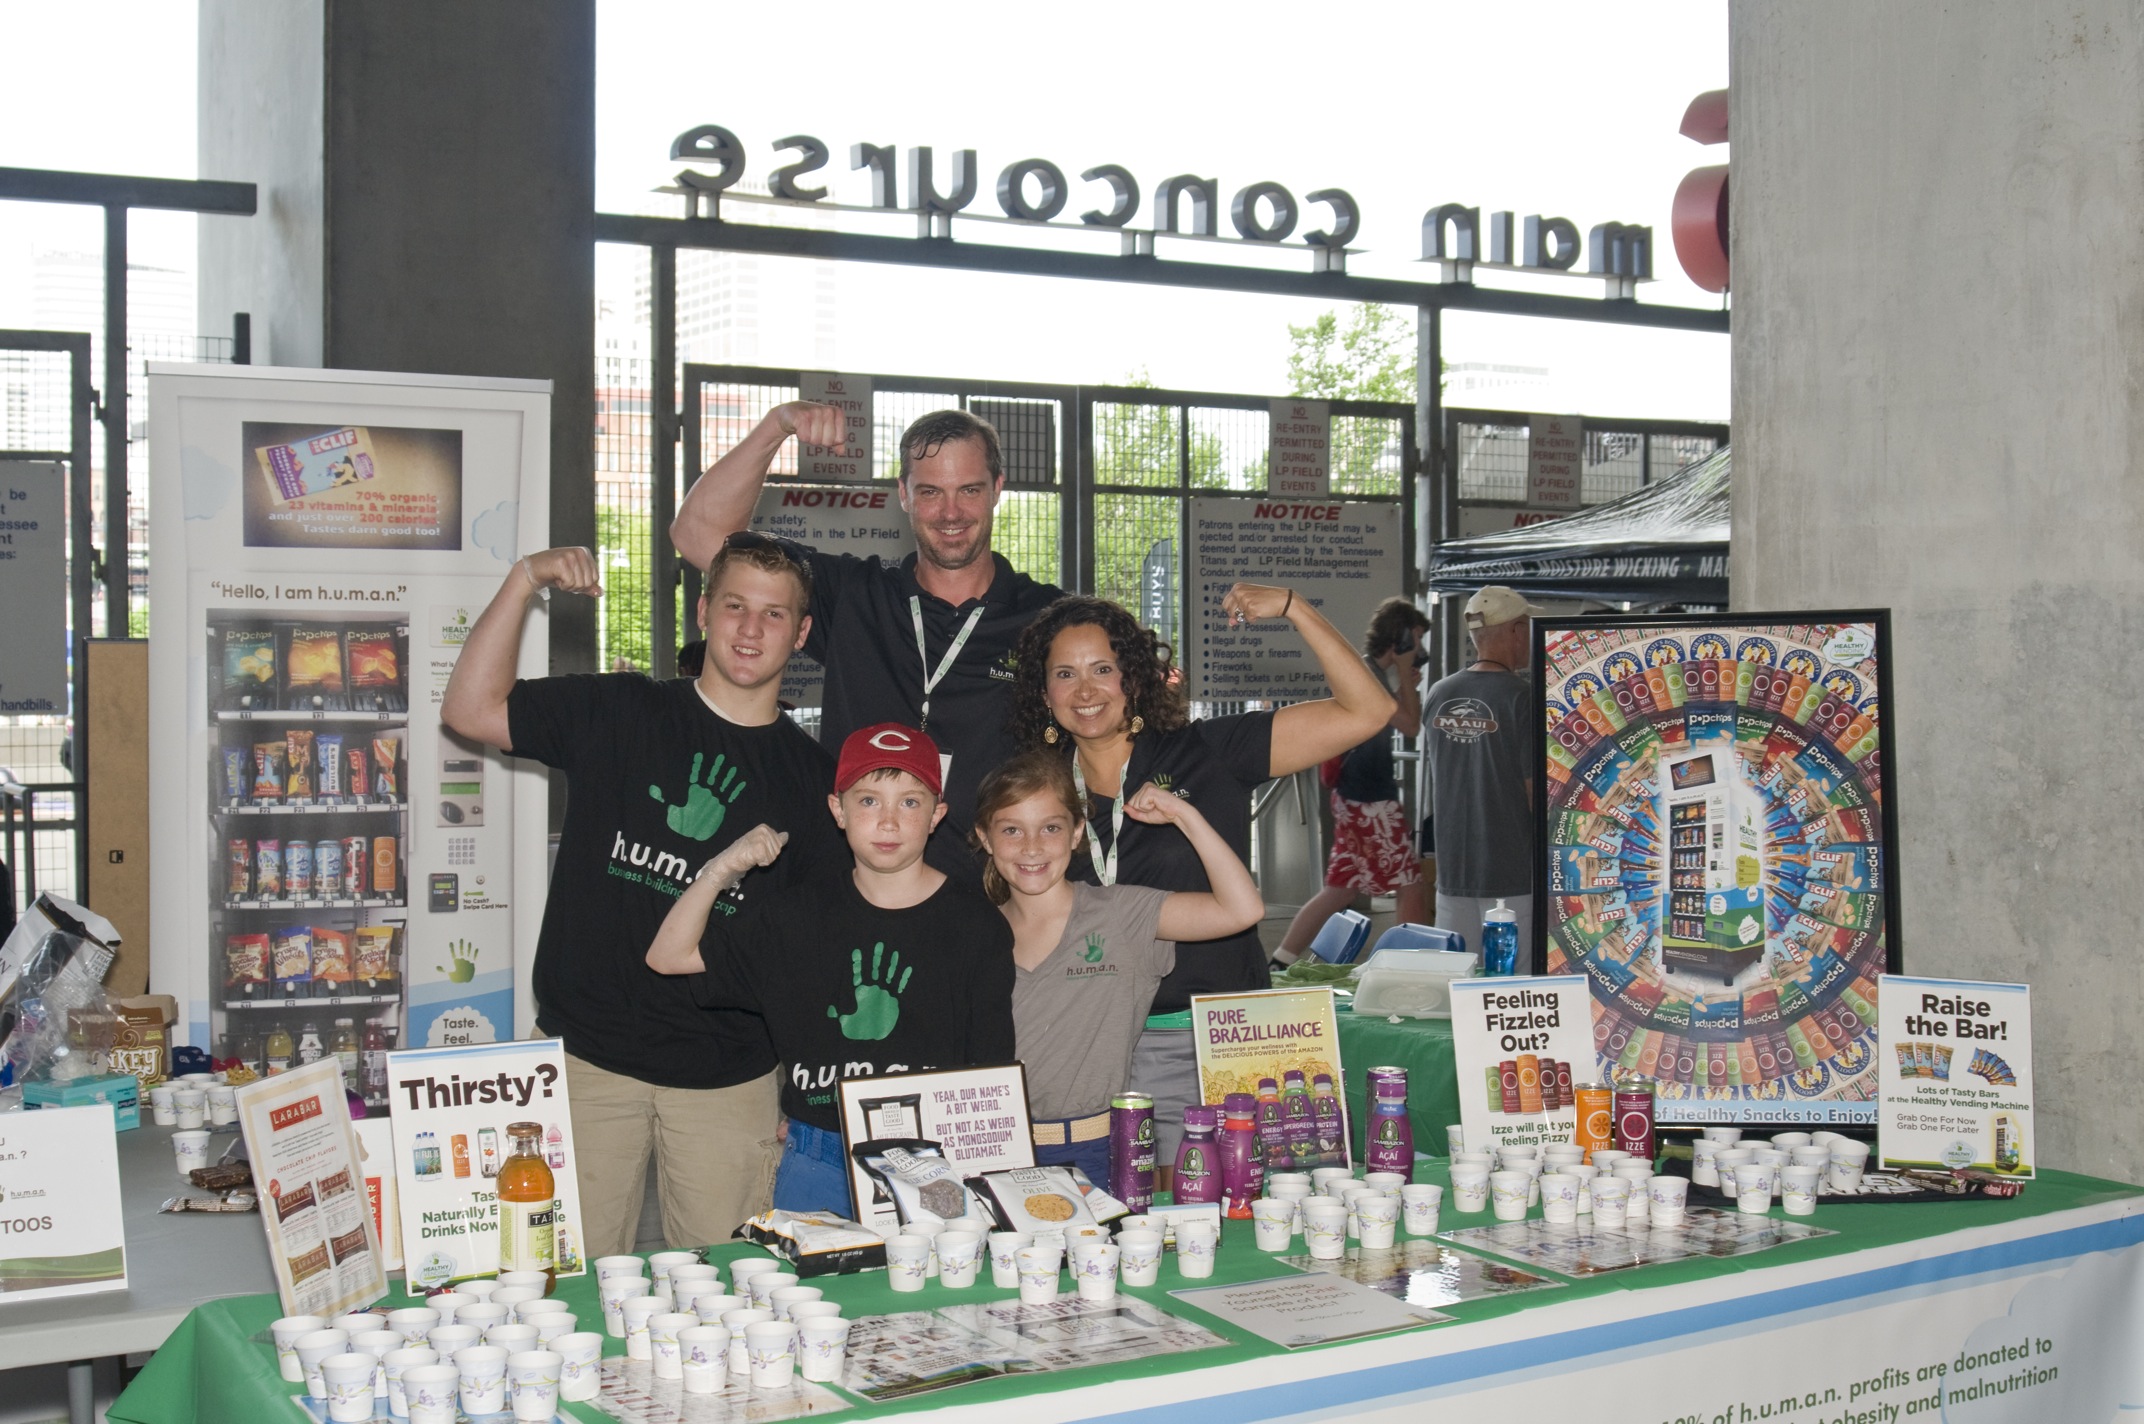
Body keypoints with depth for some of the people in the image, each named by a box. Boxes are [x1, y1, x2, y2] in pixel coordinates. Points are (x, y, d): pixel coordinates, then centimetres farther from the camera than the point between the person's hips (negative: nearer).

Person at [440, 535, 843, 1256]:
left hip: (729, 1080, 1)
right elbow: (470, 708, -1)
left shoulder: (812, 775, 6)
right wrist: (525, 580, -10)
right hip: (589, 1054, -1)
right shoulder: (615, 712, 4)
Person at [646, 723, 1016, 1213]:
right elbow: (669, 956, 4)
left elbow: (991, 1078, -1)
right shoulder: (802, 911, 6)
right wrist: (722, 870, -8)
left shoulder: (977, 927, -2)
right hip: (816, 1167, 2)